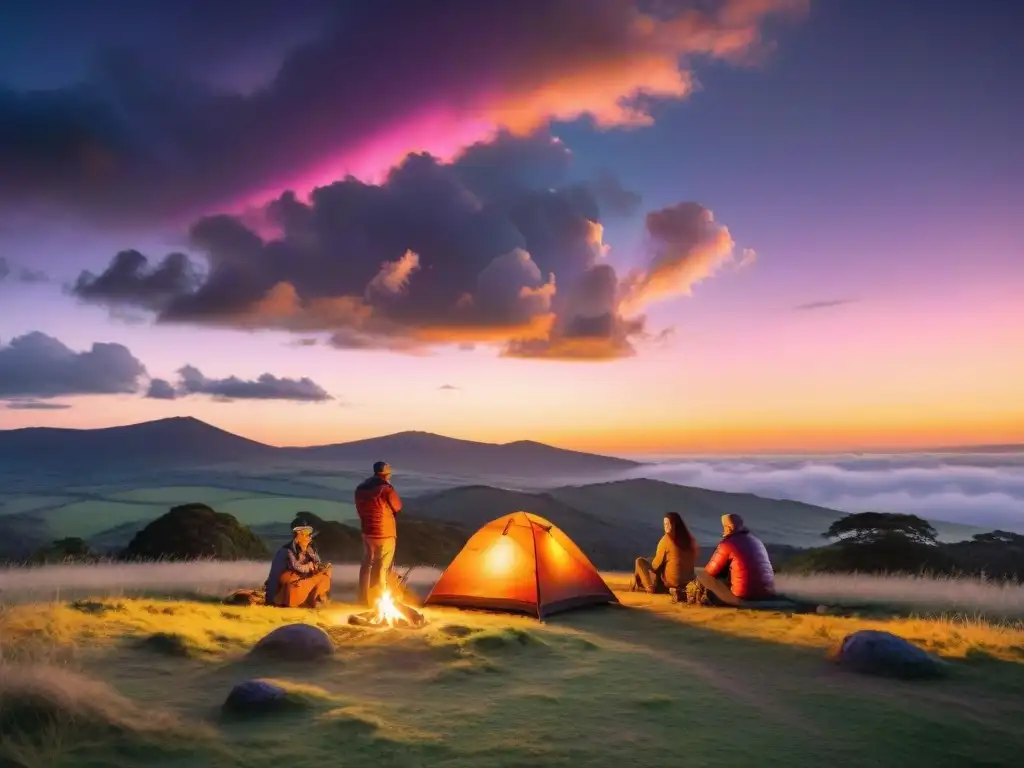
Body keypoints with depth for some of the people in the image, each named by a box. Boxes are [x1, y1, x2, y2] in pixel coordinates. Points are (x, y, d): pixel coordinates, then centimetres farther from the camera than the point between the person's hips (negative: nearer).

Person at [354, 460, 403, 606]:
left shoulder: (360, 488, 7)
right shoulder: (386, 488, -16)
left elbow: (360, 509, 15)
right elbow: (398, 507, -4)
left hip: (367, 532, 7)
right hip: (385, 533, -7)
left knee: (367, 564, 15)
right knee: (381, 567, -1)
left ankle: (364, 599, 21)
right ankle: (378, 601, 2)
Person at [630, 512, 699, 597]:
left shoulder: (667, 539, -15)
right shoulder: (691, 539, 0)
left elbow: (657, 564, -8)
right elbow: (694, 562, 11)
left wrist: (650, 569, 13)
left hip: (671, 582, -6)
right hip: (688, 581, 6)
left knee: (640, 561, 8)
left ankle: (650, 586, 6)